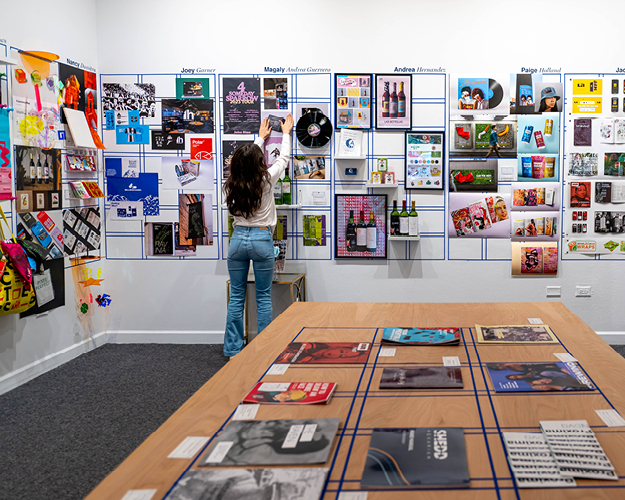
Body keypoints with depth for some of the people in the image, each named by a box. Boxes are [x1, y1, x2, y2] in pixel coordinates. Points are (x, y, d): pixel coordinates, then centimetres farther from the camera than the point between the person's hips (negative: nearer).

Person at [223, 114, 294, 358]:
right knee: (263, 297, 5)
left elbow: (248, 163, 20)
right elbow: (284, 158, 8)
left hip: (238, 238, 3)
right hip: (261, 239, -3)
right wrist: (285, 134, 26)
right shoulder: (266, 180, -10)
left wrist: (260, 138, 35)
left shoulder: (232, 184, 0)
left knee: (236, 297, 9)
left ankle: (232, 348, 14)